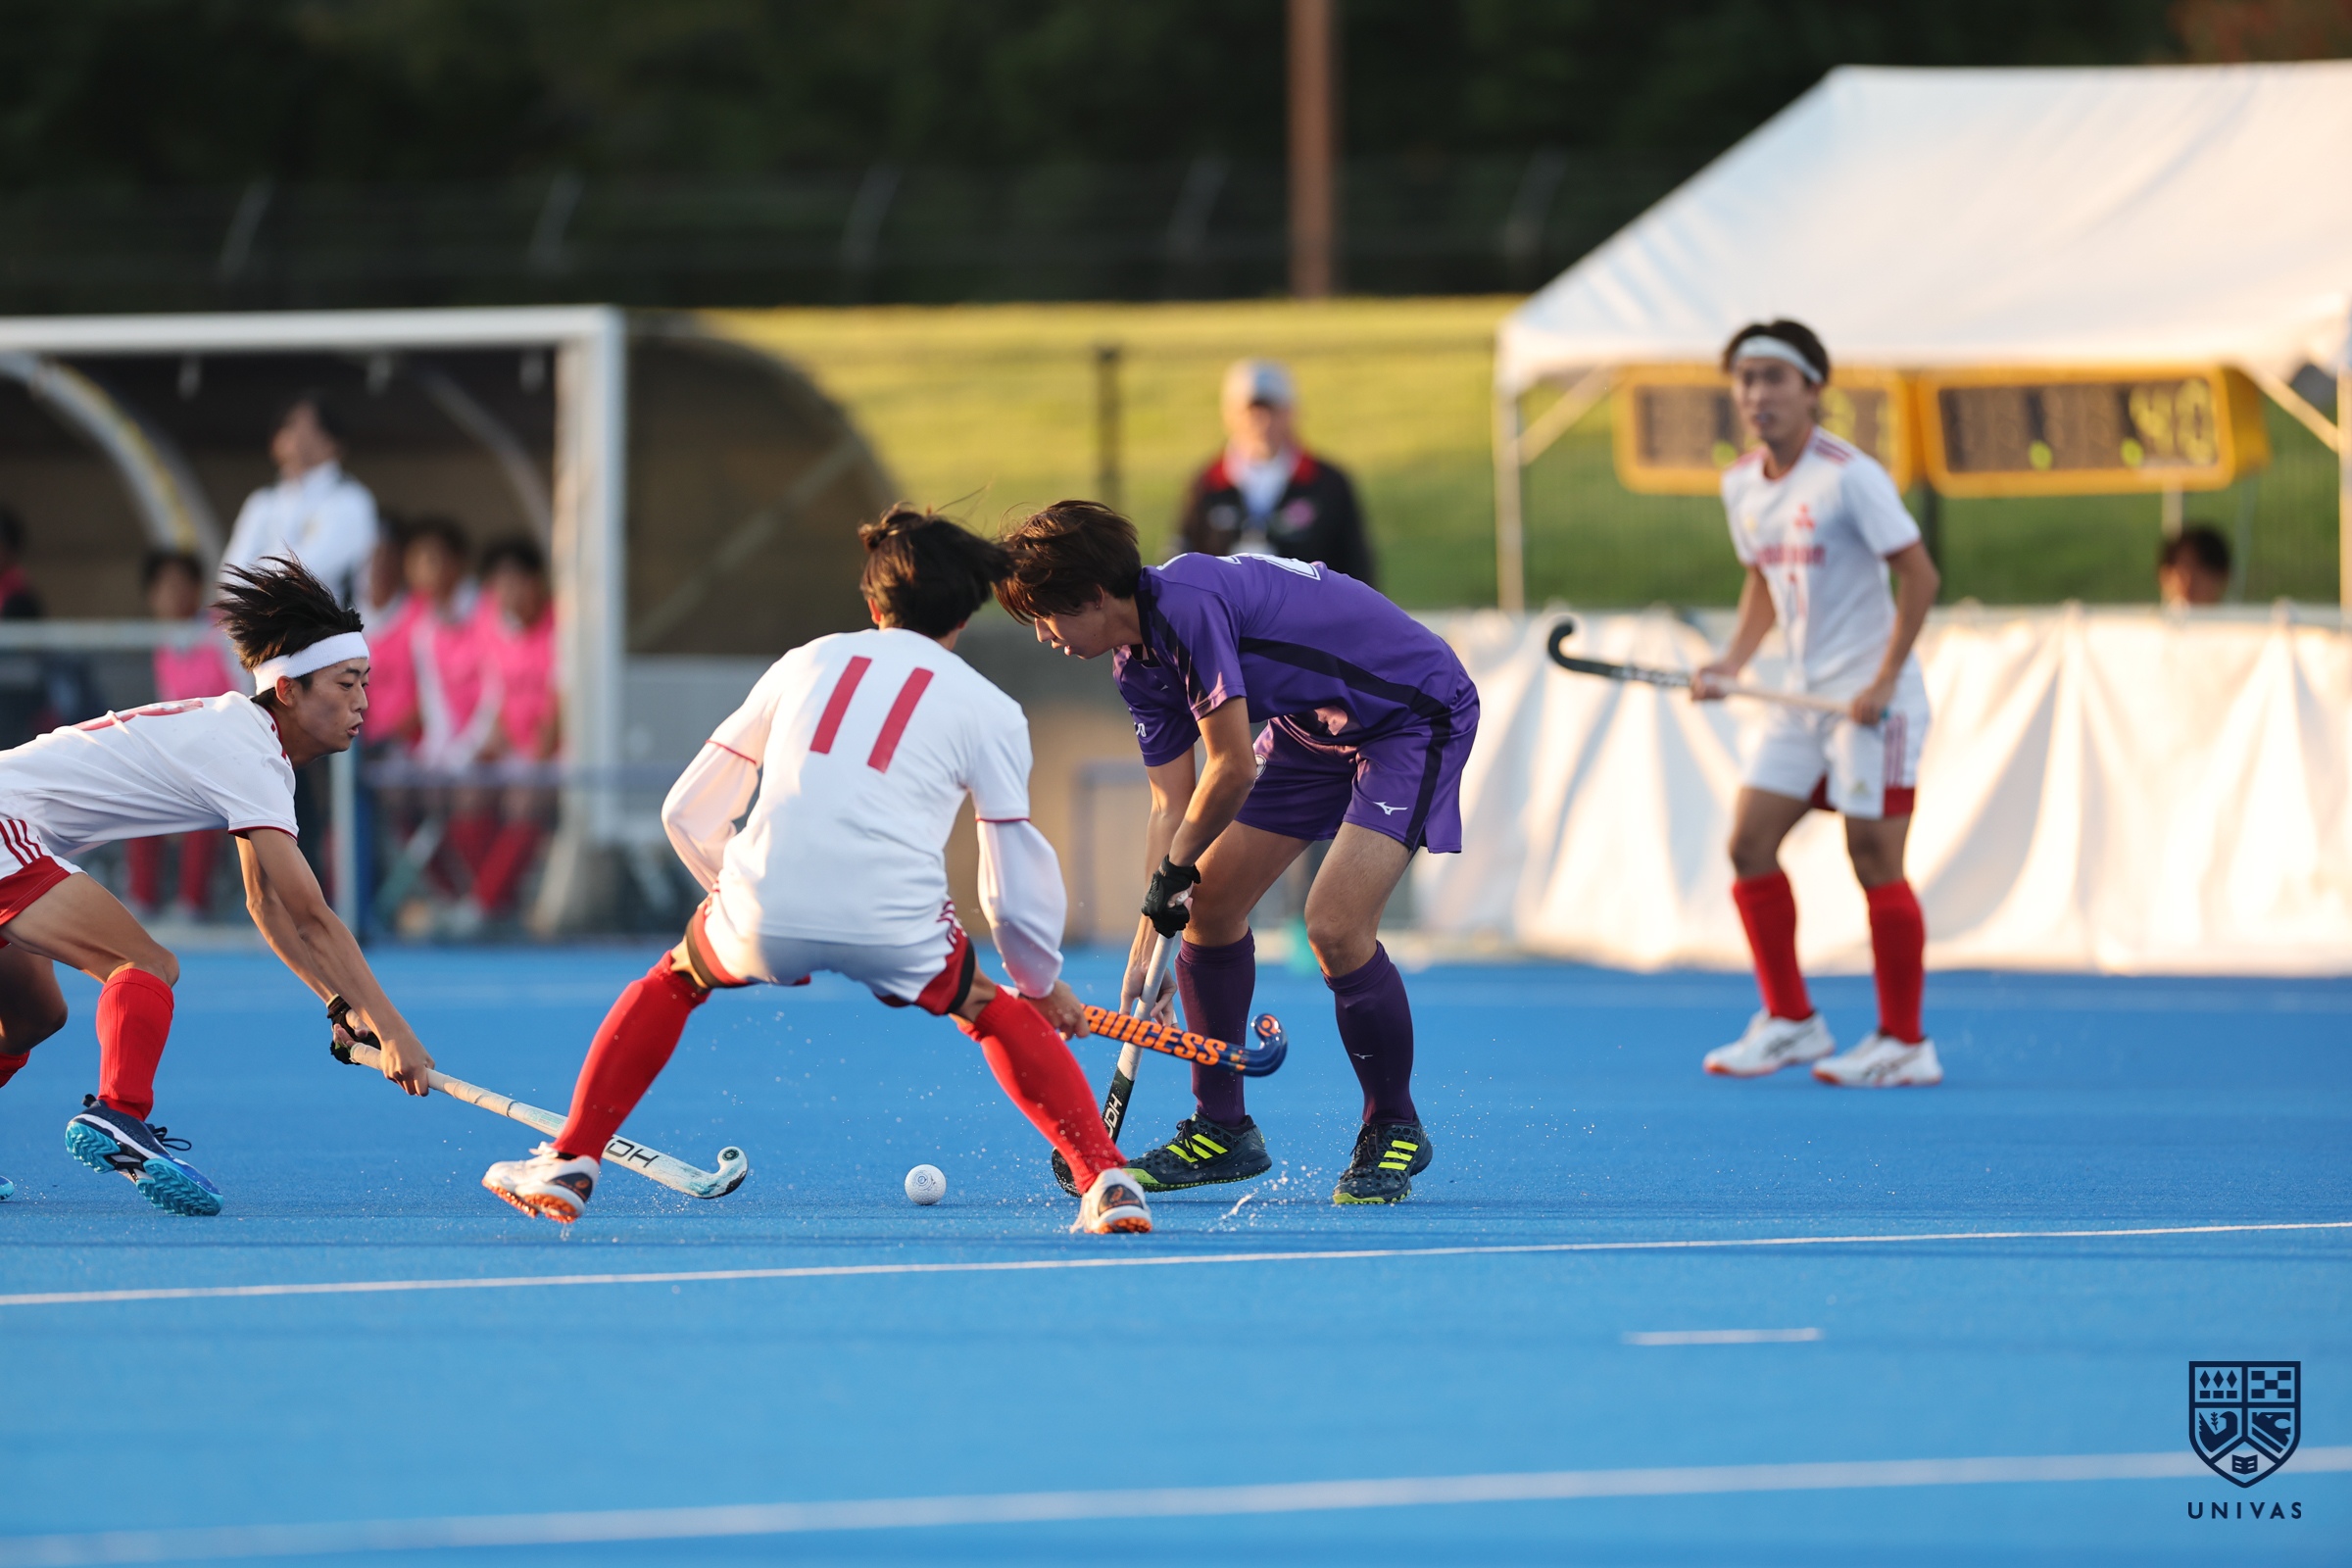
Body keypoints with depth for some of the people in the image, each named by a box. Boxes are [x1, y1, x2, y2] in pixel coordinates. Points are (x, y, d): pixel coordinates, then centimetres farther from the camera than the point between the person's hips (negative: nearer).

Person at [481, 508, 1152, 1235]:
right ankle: (1106, 1180, 12)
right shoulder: (989, 710, 15)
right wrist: (1044, 985, 33)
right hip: (896, 929, -1)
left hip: (764, 916, 1)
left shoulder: (807, 663, 23)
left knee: (673, 982, 33)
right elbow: (1016, 889, 15)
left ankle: (567, 1163, 28)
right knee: (1001, 1014, 27)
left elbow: (688, 814, 26)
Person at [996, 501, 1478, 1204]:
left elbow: (1233, 770, -27)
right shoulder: (1138, 664, 0)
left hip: (1417, 712, -10)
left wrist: (1174, 871, -11)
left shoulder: (1187, 605, -30)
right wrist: (1148, 943, -1)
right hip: (1314, 727, 10)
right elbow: (1172, 804, 5)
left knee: (1335, 926, -21)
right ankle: (1221, 1130, 19)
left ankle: (1394, 1130, 0)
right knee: (1210, 904, 7)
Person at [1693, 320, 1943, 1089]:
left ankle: (1904, 1044, 0)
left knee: (1875, 861, -7)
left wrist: (1883, 683, -19)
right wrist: (1733, 662, 5)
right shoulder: (1741, 486, 7)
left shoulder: (1849, 477, -15)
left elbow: (1919, 576, -15)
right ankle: (1790, 1021, 13)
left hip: (1872, 699, -8)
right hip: (1803, 694, 8)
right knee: (1749, 845, 2)